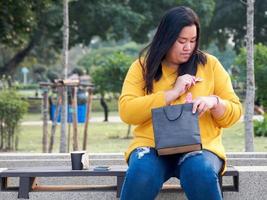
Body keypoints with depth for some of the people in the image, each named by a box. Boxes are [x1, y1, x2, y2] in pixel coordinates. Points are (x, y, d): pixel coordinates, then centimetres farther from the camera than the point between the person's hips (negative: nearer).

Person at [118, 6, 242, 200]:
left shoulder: (210, 64, 9)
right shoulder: (143, 66, 7)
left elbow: (234, 112, 10)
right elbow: (126, 112, -5)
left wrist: (214, 102, -13)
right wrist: (171, 93, -10)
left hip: (200, 146, 0)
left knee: (202, 175, -34)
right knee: (141, 175, -33)